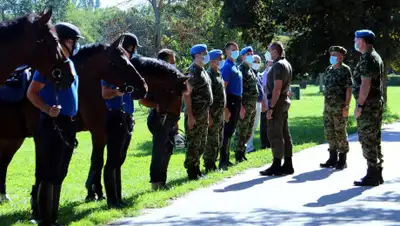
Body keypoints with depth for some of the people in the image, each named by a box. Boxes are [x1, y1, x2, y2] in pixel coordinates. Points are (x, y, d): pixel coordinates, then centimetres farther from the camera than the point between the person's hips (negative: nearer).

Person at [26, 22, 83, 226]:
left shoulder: (69, 63, 12)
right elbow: (31, 93, -16)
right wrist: (48, 109, -31)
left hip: (68, 124, 9)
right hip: (53, 124, -9)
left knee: (59, 175, 14)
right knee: (49, 175, -6)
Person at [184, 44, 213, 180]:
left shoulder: (202, 71, 15)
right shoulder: (193, 71, -14)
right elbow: (186, 94, -19)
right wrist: (190, 115, -23)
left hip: (204, 112, 10)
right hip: (195, 114, -10)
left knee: (201, 143, 14)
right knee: (194, 144, -4)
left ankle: (196, 170, 22)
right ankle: (191, 172, 1)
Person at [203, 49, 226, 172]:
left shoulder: (219, 75, 16)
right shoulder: (209, 74, -13)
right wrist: (209, 115, -22)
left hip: (220, 113, 9)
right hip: (213, 114, -9)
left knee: (218, 141, 14)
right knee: (212, 141, -5)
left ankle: (213, 164, 21)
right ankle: (209, 166, 0)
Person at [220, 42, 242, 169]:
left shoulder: (235, 66, 16)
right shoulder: (227, 67, -12)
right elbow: (223, 88, -18)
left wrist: (240, 104, 20)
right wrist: (225, 108, -23)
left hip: (236, 100, 9)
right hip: (230, 100, -9)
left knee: (231, 130, 13)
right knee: (227, 130, -8)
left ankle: (226, 160, 20)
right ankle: (222, 161, -6)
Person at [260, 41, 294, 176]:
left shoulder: (278, 65, -15)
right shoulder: (287, 64, 16)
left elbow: (277, 88, -22)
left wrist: (271, 107, -23)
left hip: (277, 102, -10)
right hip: (285, 101, 10)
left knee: (274, 134, -7)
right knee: (285, 133, 11)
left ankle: (276, 166, -6)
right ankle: (288, 164, 14)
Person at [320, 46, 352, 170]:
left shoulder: (345, 70, -6)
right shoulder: (328, 70, 14)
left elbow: (348, 89, -10)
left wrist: (346, 106, -16)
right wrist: (325, 104, 13)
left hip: (339, 106, -7)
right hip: (328, 105, 7)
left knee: (340, 132, -2)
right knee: (329, 132, 8)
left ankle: (342, 160, 5)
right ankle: (332, 158, 16)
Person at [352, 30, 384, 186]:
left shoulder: (367, 59, -16)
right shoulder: (376, 57, 17)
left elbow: (365, 84, -22)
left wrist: (359, 105, -21)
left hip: (368, 104, -10)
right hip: (377, 102, 10)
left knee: (367, 140, -7)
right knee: (374, 140, 13)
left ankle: (372, 176, -6)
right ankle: (377, 174, 18)